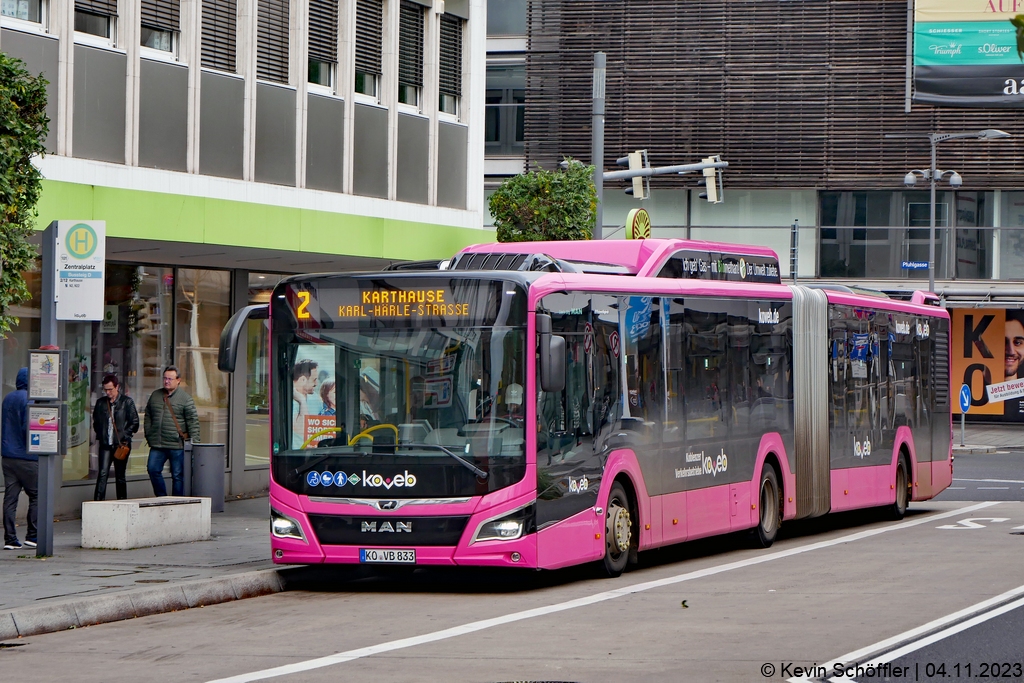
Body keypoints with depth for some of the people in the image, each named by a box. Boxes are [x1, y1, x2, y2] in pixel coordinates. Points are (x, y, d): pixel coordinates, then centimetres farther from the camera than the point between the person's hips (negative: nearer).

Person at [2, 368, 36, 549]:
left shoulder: (8, 398, 12)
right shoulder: (29, 399, -12)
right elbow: (28, 427, -18)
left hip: (7, 455, 7)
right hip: (26, 456, -7)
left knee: (10, 497, 4)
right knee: (36, 495, 4)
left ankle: (10, 539, 1)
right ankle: (32, 535, 2)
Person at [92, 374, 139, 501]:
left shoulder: (127, 402, 0)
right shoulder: (101, 402, 10)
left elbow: (134, 423, 0)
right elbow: (96, 422, 20)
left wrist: (125, 436, -8)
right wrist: (100, 436, 8)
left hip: (121, 444, -2)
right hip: (105, 444, 2)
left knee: (120, 476, 6)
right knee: (102, 474, -9)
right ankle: (98, 501, -13)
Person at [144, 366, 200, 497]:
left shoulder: (185, 398, -2)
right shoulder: (155, 396, 13)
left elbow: (193, 422, -4)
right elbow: (148, 417, 19)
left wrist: (194, 442, -11)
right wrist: (148, 435, 10)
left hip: (177, 445, -4)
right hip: (157, 446, 4)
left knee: (178, 475, 1)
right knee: (153, 469, -1)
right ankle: (161, 497, 12)